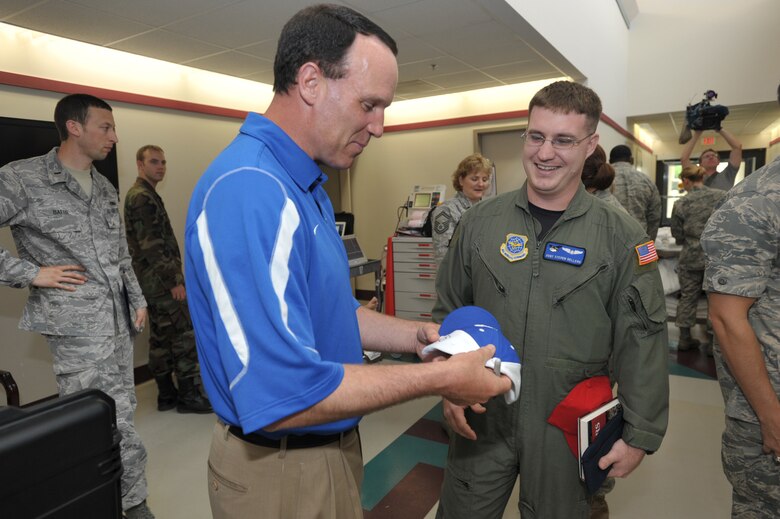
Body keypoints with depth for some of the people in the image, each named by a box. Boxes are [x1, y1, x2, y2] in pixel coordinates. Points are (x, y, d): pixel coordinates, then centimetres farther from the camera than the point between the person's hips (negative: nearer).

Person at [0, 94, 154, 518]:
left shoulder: (106, 189, 15)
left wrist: (137, 299, 14)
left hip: (119, 322, 7)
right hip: (78, 327, -6)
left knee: (119, 417, 15)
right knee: (112, 426, -1)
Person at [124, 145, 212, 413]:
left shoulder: (142, 194, 19)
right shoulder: (142, 197, -13)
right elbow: (151, 246, -21)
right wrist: (174, 280, -20)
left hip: (154, 281, 10)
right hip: (161, 281, -10)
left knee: (161, 338, 12)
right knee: (186, 335, -6)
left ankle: (166, 395, 20)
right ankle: (189, 395, 2)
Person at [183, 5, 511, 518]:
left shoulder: (304, 184, 4)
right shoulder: (249, 191, -28)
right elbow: (282, 396, -31)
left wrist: (419, 335, -2)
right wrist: (438, 378, -23)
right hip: (283, 470, -8)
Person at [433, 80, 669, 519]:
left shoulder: (623, 237, -7)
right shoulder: (480, 222, -3)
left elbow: (642, 342, -4)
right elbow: (449, 313, 4)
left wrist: (641, 435, -3)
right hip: (481, 418, 2)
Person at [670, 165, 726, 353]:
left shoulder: (681, 204, -7)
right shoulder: (722, 196, -6)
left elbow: (678, 236, -1)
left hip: (690, 258, 0)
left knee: (688, 297, 12)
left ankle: (685, 338, 19)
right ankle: (712, 340, 18)